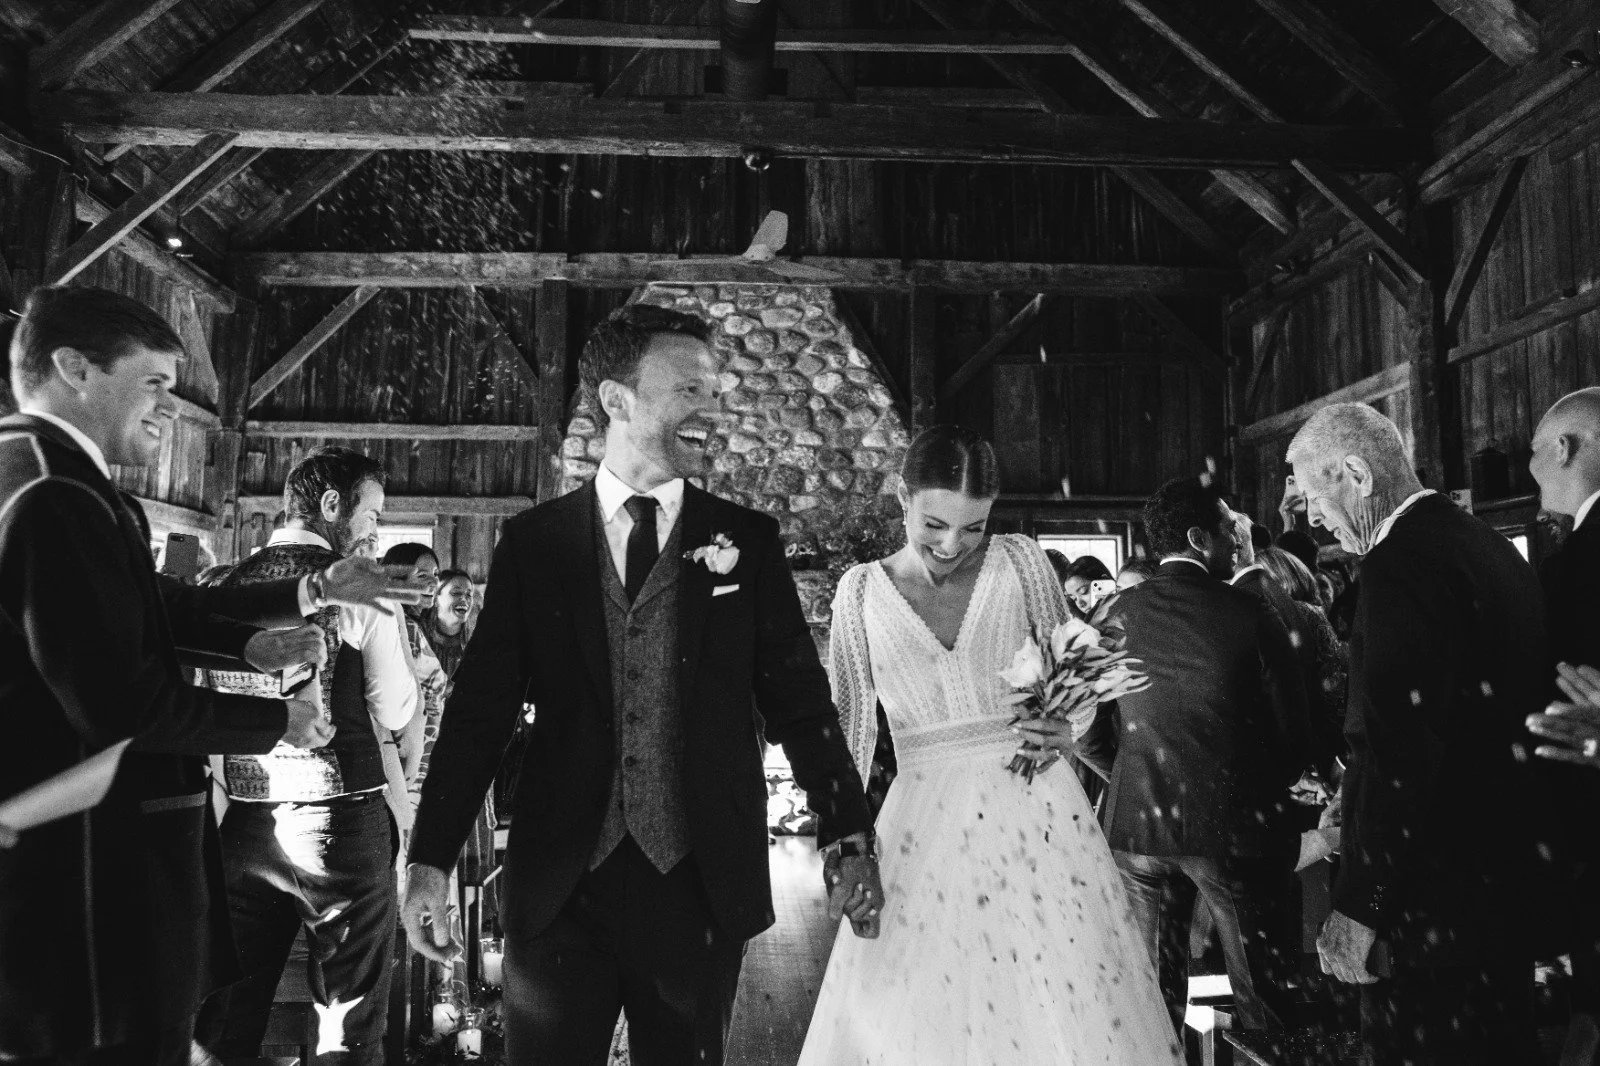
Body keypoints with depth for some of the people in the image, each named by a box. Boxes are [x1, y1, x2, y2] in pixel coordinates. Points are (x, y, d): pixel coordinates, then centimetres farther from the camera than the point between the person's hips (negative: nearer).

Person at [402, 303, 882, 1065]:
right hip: (558, 884, 0)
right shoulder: (532, 541, 2)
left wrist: (849, 837, 2)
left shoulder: (747, 541, 2)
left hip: (702, 885, 0)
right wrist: (431, 861, -2)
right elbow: (481, 706, 2)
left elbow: (797, 696, 4)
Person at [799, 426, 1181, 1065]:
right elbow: (851, 729, 7)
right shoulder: (861, 591, 2)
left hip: (1038, 815, 0)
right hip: (922, 829, 0)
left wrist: (1067, 729, -12)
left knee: (1070, 1013, 3)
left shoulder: (1021, 562, 1)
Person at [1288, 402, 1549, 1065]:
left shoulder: (1402, 563, -20)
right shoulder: (1490, 546, 9)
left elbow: (1401, 750, -26)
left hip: (1434, 889, -10)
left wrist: (1360, 909, -22)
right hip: (1509, 861, 10)